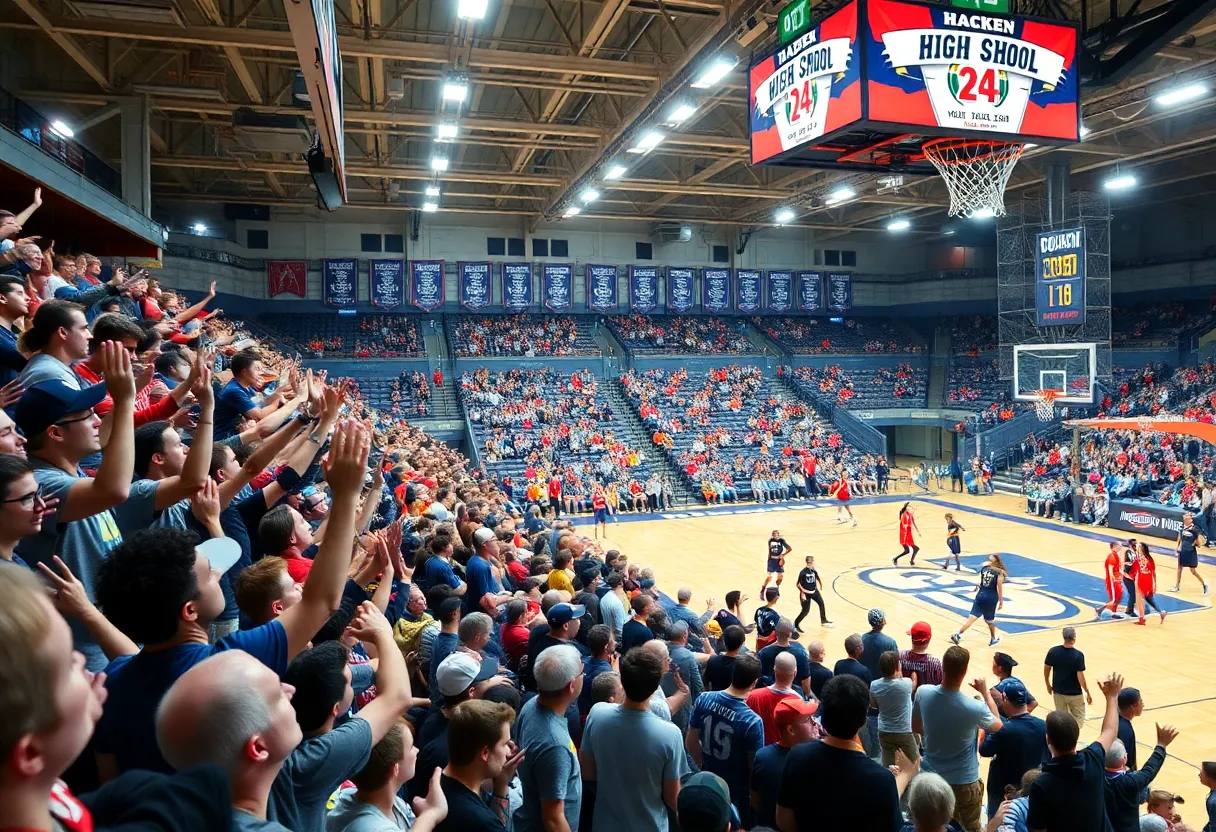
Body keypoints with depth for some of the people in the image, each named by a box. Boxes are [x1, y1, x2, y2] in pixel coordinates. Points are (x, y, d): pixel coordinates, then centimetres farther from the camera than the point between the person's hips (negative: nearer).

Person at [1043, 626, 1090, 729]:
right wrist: (1087, 693, -6)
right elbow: (1080, 677, -18)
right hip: (1074, 693, -3)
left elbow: (1046, 670, 0)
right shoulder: (1078, 655, -18)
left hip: (1058, 691, 3)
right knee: (1078, 719, 14)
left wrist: (1048, 686, 15)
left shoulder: (1053, 651, -9)